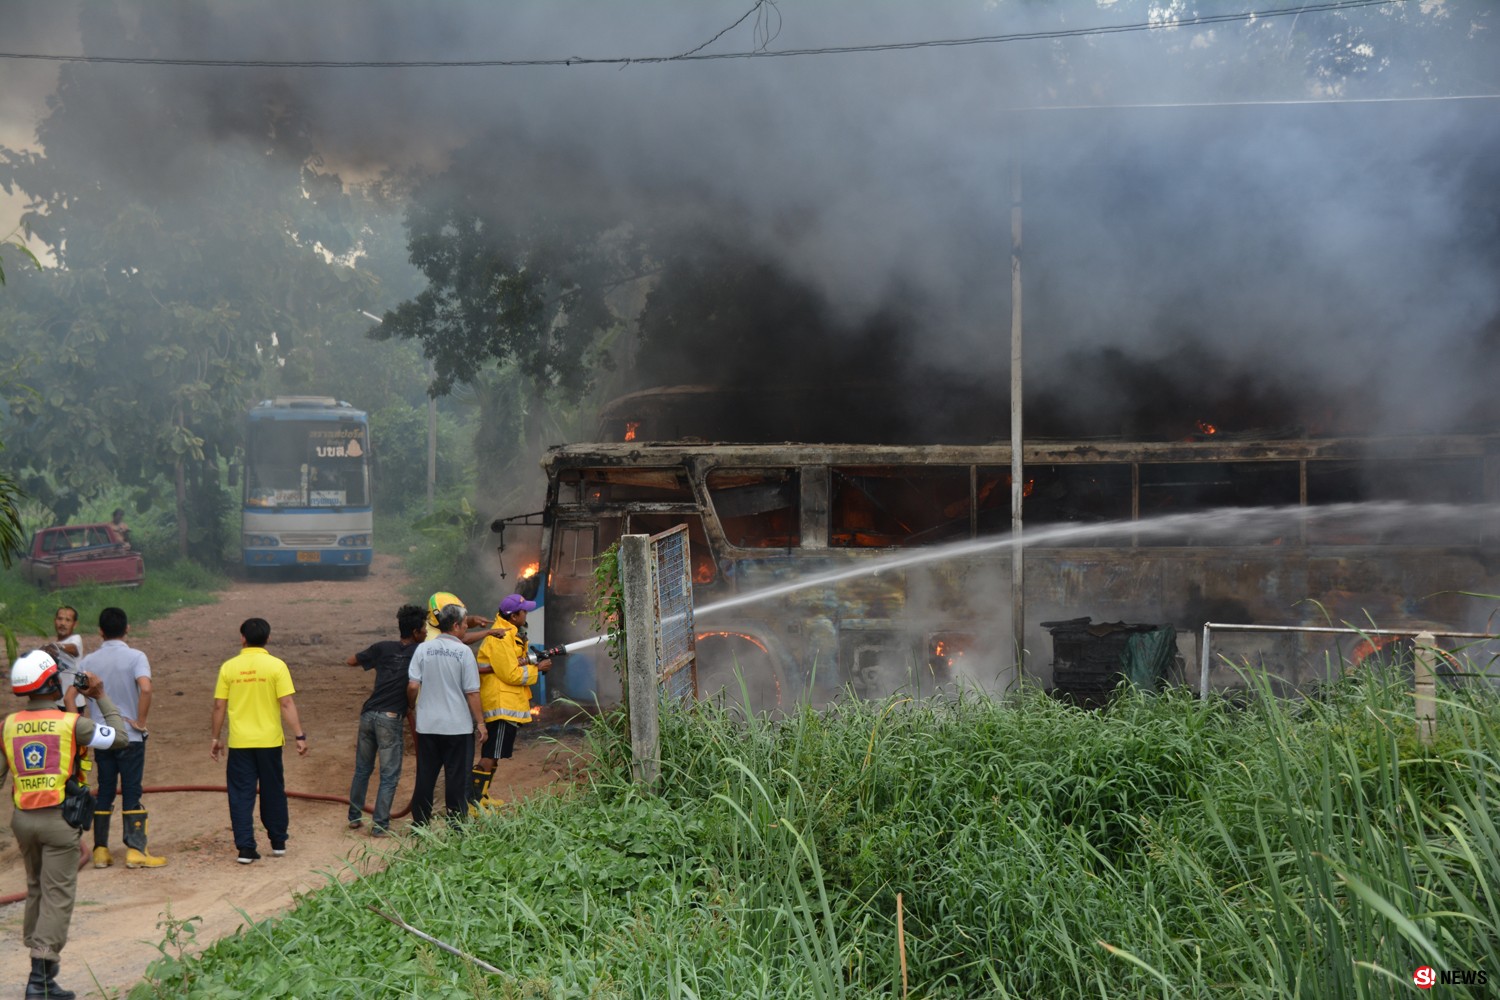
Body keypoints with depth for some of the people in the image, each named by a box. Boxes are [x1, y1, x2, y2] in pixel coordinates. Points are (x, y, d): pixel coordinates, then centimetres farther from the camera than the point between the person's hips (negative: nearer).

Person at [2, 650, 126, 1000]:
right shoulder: (71, 724, -12)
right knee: (57, 897, -1)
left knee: (36, 891, 20)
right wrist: (101, 698, 9)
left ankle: (41, 971, 26)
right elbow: (118, 737, 1)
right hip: (59, 818, -5)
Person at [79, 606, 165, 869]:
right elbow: (145, 689, -25)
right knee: (132, 793, 2)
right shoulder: (135, 657, -9)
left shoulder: (88, 661, 4)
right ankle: (135, 850, 0)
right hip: (130, 737, -3)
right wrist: (140, 721, -13)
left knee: (104, 793, 11)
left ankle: (101, 850, 13)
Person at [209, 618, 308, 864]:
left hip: (239, 742, 0)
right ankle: (278, 842, 24)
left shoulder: (229, 667, -2)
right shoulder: (276, 666, -7)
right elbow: (287, 704, -11)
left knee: (241, 795, 5)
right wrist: (299, 736, -7)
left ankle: (246, 848, 1)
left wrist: (215, 738, 11)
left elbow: (219, 706, 1)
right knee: (273, 792, 14)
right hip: (269, 740, 0)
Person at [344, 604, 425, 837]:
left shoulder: (383, 648, 7)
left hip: (368, 713, 5)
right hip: (390, 717, -5)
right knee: (389, 774, 3)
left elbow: (351, 661, 17)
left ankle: (355, 816, 27)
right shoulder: (420, 652, -3)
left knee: (362, 769, 18)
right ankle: (380, 824, 1)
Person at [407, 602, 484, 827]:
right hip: (458, 726, -4)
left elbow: (412, 685, -3)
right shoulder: (463, 652, -10)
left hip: (427, 725, 4)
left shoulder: (423, 649, -1)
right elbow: (472, 692, -9)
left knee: (425, 777, 12)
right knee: (457, 778, 4)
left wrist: (412, 706, 17)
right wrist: (480, 722, -1)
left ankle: (419, 824, 18)